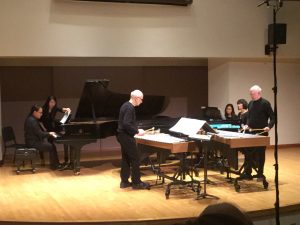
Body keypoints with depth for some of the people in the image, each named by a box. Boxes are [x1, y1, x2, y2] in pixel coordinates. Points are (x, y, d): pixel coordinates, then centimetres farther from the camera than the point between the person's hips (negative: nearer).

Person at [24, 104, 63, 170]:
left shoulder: (32, 119, 12)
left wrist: (49, 133, 5)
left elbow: (39, 131, 15)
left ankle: (56, 163, 11)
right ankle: (54, 165, 4)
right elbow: (40, 134, -21)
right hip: (33, 142, -10)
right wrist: (49, 133, -7)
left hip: (34, 140, 10)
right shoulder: (32, 121, -21)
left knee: (51, 143, 11)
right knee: (51, 147, -9)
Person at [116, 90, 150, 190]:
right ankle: (136, 182, 3)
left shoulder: (126, 106, 12)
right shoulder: (129, 108, -19)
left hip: (123, 135, 10)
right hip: (127, 136, -10)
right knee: (135, 158, -3)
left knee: (126, 158, 13)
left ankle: (124, 181, 18)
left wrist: (136, 130, 14)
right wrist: (137, 131, -18)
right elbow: (127, 124, -27)